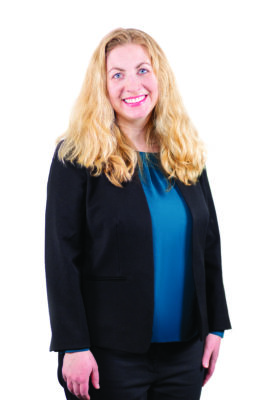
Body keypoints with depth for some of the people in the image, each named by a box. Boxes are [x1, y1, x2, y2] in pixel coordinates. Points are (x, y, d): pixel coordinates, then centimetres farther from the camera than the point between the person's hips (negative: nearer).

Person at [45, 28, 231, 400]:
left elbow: (210, 246, 12)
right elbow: (61, 257, -10)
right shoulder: (78, 157, -7)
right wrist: (73, 345, -14)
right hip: (109, 353, -4)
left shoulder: (187, 155, 7)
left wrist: (216, 326, 8)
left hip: (185, 350, 5)